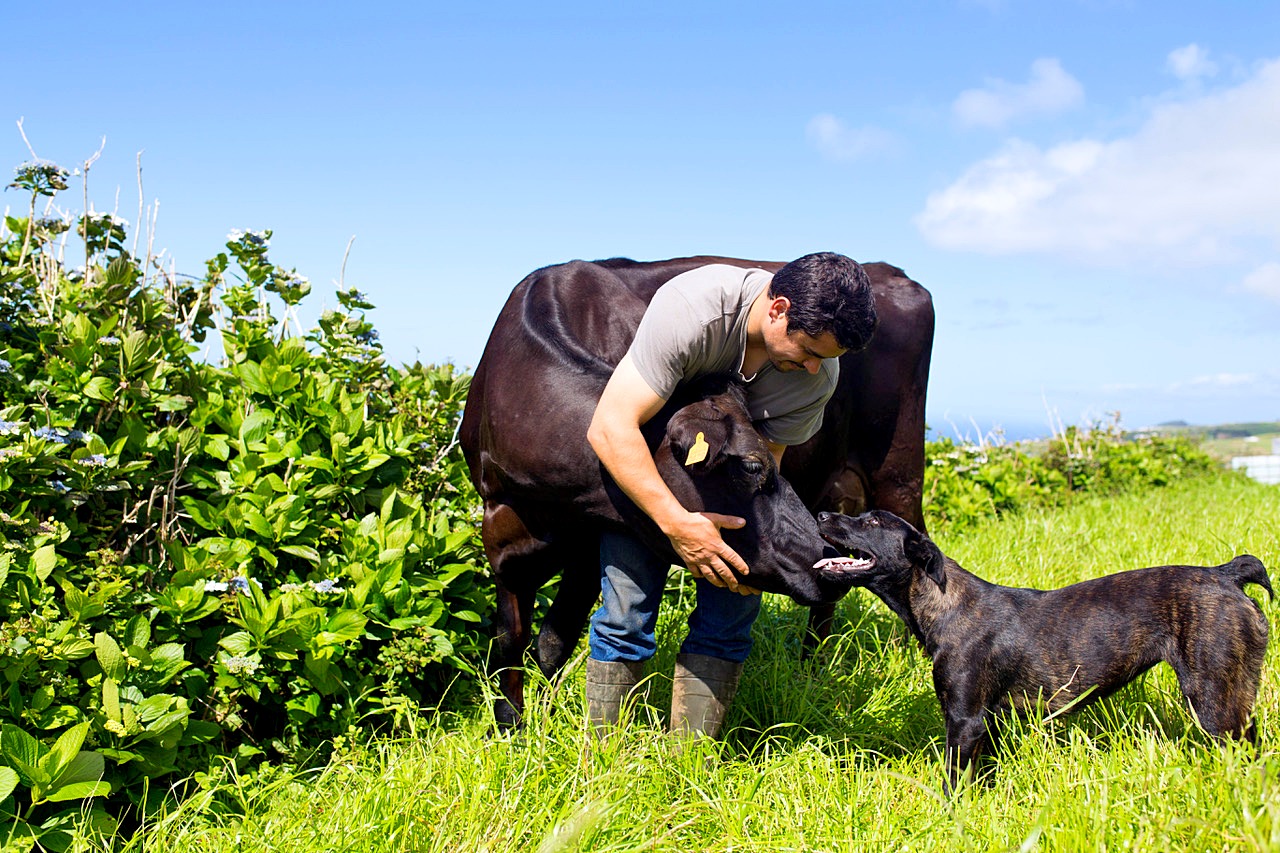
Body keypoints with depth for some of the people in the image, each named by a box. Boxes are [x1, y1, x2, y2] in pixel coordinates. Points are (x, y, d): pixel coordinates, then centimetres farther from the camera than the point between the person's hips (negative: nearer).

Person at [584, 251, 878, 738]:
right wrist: (677, 523, -45)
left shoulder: (820, 373, -23)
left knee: (729, 616, -8)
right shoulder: (691, 309, -37)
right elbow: (609, 428, -38)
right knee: (626, 612, -12)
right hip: (640, 462, -3)